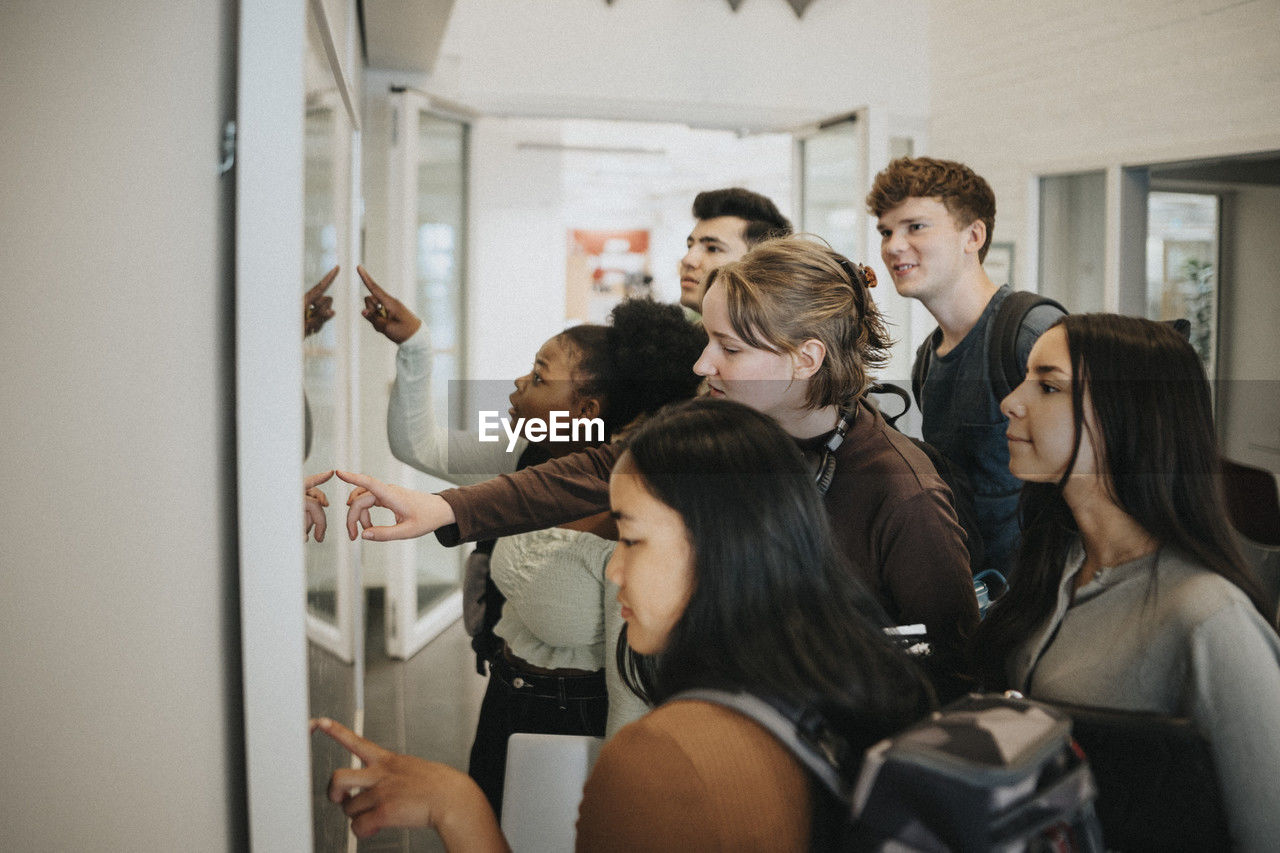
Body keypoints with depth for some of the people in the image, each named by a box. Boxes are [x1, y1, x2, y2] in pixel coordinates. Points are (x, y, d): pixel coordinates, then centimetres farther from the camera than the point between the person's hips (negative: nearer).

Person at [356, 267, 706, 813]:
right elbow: (419, 444, 7)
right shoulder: (530, 457, -7)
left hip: (575, 727, -7)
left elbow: (633, 696, -24)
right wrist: (413, 345, -5)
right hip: (502, 707, 7)